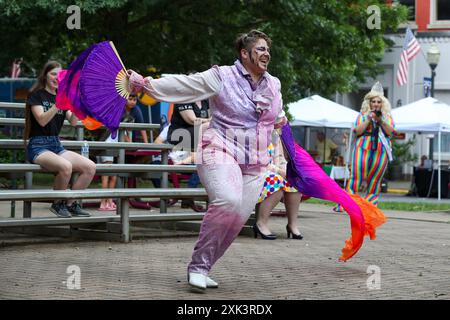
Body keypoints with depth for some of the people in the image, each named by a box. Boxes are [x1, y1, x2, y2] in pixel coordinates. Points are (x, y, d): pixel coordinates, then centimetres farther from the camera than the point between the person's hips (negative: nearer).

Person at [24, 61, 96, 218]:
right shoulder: (36, 94, -1)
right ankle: (58, 204, -12)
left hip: (56, 145, 7)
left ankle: (71, 204, -2)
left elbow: (73, 121, 1)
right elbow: (42, 120, -17)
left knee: (90, 167, -14)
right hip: (38, 146, -7)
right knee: (65, 166, -35)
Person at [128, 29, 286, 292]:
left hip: (255, 163, 6)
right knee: (227, 201, -30)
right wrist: (143, 83, -17)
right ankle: (198, 265, -15)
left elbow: (278, 114, 35)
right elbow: (182, 84, -10)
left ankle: (202, 268, 12)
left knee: (238, 218, -3)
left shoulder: (274, 84, 13)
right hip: (221, 152, -6)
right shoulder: (221, 77, -5)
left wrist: (280, 119, 15)